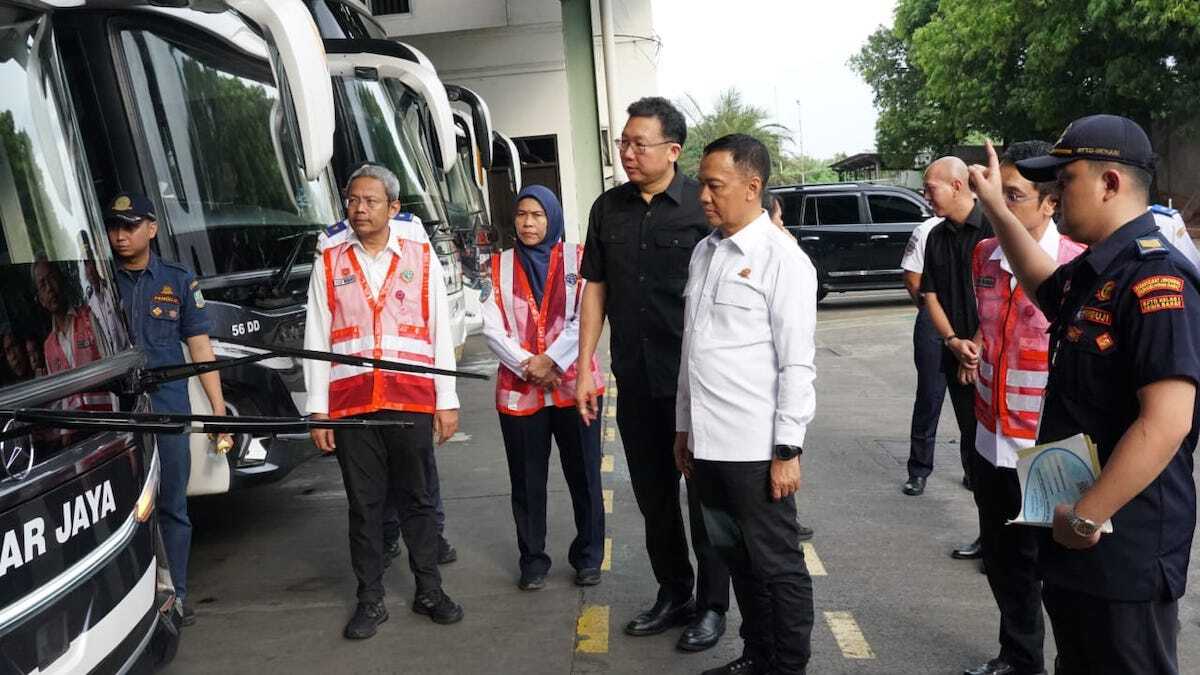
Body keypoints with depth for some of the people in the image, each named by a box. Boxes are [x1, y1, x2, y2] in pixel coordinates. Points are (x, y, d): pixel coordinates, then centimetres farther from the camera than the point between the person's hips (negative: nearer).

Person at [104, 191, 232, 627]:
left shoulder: (179, 281, 7)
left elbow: (200, 348, 7)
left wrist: (219, 411, 1)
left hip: (168, 409, 0)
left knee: (172, 506, 6)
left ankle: (174, 594, 18)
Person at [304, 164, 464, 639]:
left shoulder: (420, 253, 5)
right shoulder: (330, 259, 6)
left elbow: (439, 330, 6)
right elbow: (316, 337, 6)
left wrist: (447, 401, 2)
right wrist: (318, 409, 1)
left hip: (412, 400, 0)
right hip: (350, 403, 1)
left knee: (417, 499, 9)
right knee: (364, 503, 8)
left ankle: (428, 590, 24)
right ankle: (370, 600, 21)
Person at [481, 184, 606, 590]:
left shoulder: (576, 259, 3)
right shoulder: (501, 266, 9)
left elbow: (585, 318, -6)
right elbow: (491, 327, 1)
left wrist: (550, 361, -14)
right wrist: (527, 364, -11)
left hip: (573, 384, -2)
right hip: (518, 390, 2)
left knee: (584, 476, 6)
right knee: (527, 482, 9)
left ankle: (588, 558, 21)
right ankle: (533, 561, 23)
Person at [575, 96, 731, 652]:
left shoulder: (703, 205, -8)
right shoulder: (608, 208, 6)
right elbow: (595, 288, 9)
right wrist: (584, 368, 6)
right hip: (635, 381, 5)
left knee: (704, 494, 8)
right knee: (652, 495, 15)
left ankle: (712, 605, 25)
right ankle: (672, 594, 33)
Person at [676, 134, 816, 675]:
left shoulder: (782, 259, -10)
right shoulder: (703, 253, 10)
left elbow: (797, 364, -12)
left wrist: (788, 451, -13)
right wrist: (684, 427, 15)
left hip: (755, 449, -7)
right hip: (707, 444, 7)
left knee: (777, 566, 8)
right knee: (737, 559, 19)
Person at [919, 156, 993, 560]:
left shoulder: (994, 228, -9)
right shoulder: (937, 237, 11)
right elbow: (931, 295, 10)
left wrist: (980, 344, -14)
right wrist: (954, 341, -5)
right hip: (958, 357, 6)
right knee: (971, 442, 11)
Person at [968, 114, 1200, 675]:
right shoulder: (1091, 272, 9)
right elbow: (1046, 288, 34)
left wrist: (1087, 517, -22)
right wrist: (995, 207, 29)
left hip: (1125, 548, -9)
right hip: (1071, 531, 9)